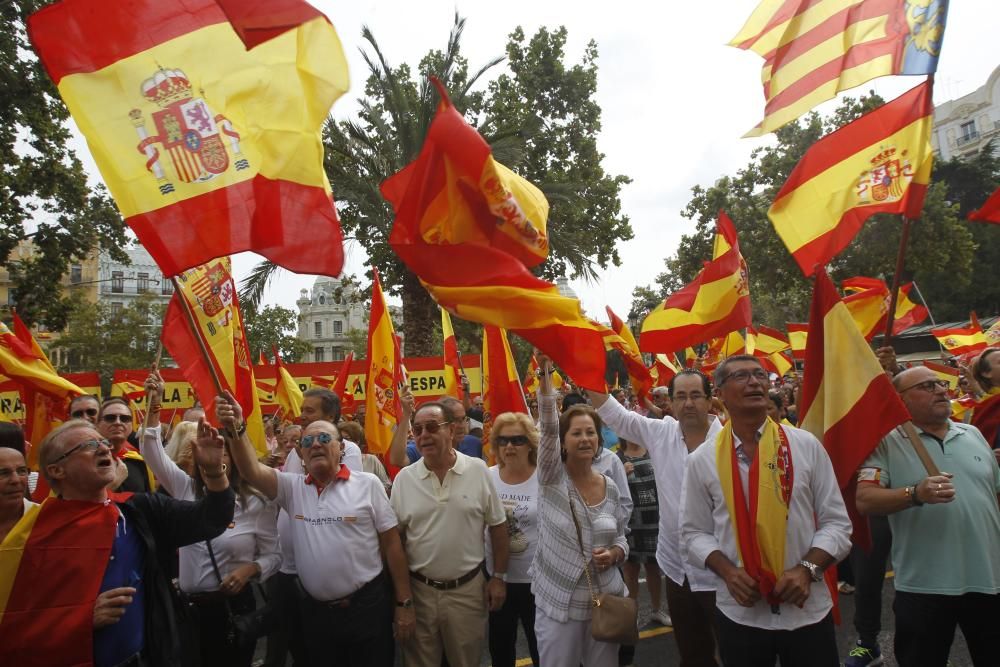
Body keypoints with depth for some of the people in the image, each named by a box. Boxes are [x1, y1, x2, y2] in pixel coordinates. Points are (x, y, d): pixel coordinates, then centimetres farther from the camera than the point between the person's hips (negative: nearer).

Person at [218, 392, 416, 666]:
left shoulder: (367, 484, -5)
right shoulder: (293, 487, 4)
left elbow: (391, 544, -5)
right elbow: (252, 470, -11)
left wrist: (404, 603, -6)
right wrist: (237, 430, -27)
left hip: (367, 605, -3)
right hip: (314, 610, 3)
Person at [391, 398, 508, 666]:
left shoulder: (478, 470, -8)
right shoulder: (404, 478, -4)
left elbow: (497, 526, -1)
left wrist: (499, 576, -1)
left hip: (469, 588, -1)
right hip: (418, 589, 1)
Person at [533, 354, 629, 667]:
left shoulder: (610, 487, 2)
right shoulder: (552, 477, -9)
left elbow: (621, 537, 13)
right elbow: (547, 427, -24)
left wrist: (614, 554, -11)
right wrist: (545, 373, -35)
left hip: (605, 598, 3)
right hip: (558, 601, -3)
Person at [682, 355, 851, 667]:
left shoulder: (806, 445, -3)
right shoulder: (703, 460, -3)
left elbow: (836, 522, 0)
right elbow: (695, 532, 3)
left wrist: (807, 568, -14)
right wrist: (727, 571, -13)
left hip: (808, 609, 0)